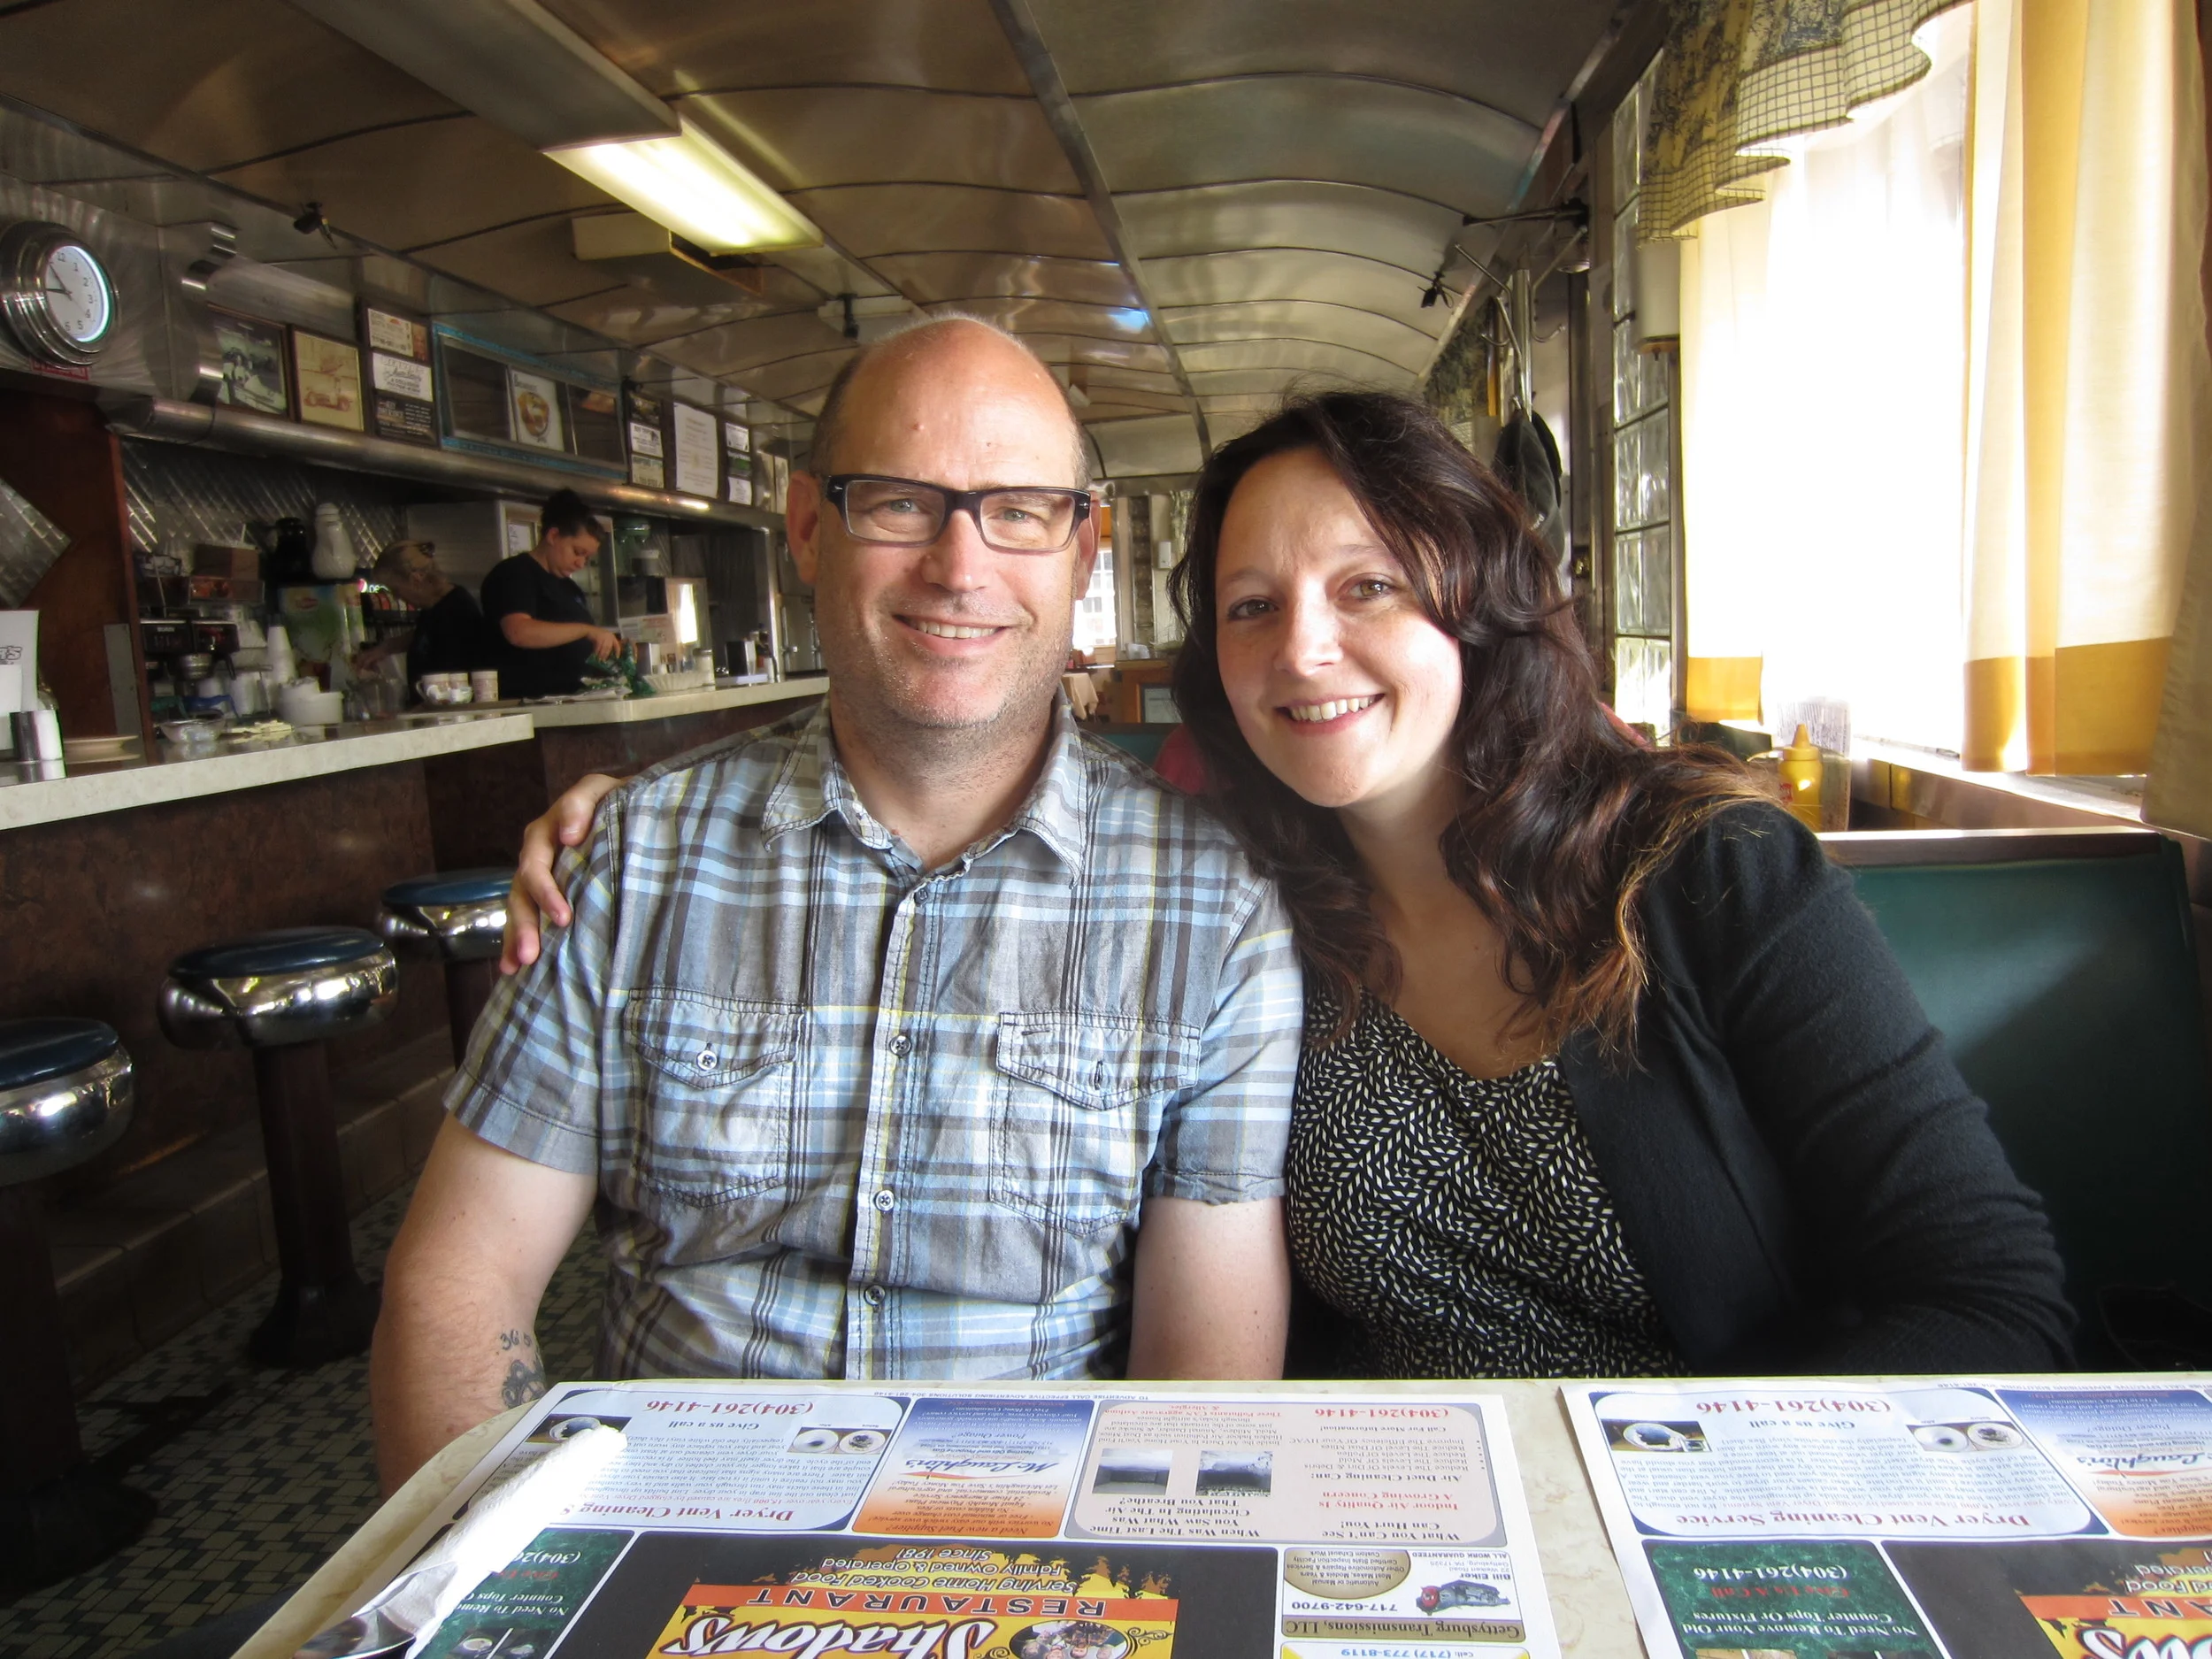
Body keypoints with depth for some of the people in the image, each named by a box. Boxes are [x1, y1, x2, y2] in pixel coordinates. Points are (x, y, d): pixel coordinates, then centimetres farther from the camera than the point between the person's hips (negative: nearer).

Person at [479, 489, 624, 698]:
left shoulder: (567, 586, 24)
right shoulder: (513, 574, -4)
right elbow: (518, 632, -22)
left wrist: (613, 647, 12)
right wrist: (587, 630, -23)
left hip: (571, 701, 9)